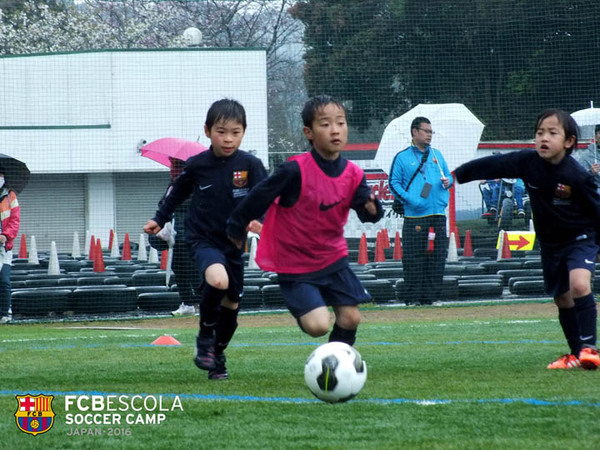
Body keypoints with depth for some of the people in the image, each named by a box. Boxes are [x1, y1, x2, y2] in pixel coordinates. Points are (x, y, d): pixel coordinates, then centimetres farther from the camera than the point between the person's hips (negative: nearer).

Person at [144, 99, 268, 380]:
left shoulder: (250, 165, -7)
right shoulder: (196, 165, -6)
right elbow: (178, 193, 12)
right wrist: (159, 219, 17)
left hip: (234, 243, 3)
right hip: (203, 240, -3)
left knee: (232, 303, 10)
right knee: (218, 280, -31)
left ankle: (217, 355, 33)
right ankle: (205, 336, -10)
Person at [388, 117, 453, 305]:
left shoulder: (437, 155, 19)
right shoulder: (402, 157, 5)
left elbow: (448, 176, 25)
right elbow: (394, 183, 1)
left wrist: (447, 182, 1)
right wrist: (409, 199, -13)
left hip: (438, 215, 5)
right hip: (414, 217, -5)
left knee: (437, 258, 2)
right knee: (414, 260, -7)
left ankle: (430, 296, 7)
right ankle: (413, 297, -4)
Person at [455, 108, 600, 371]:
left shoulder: (577, 177, -23)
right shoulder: (528, 162, -12)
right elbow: (493, 166, -3)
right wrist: (458, 175, 1)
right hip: (550, 242, 5)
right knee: (563, 299, 11)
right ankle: (576, 354, 23)